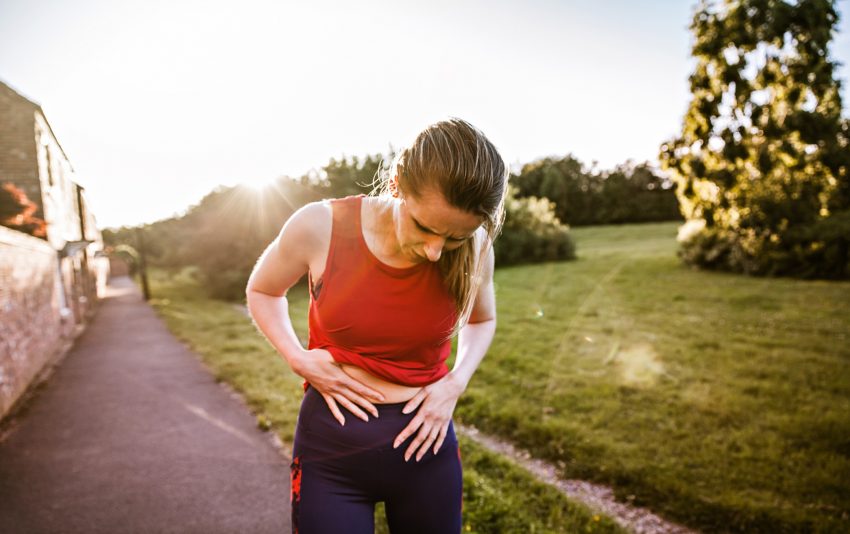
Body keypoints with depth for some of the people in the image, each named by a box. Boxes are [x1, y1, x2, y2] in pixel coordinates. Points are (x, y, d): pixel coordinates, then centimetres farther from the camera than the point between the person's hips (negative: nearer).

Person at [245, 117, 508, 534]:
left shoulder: (473, 249, -12)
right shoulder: (321, 227, -18)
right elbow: (261, 291, 2)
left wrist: (456, 382, -8)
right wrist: (298, 358, -13)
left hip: (425, 442, 2)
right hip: (331, 448, -1)